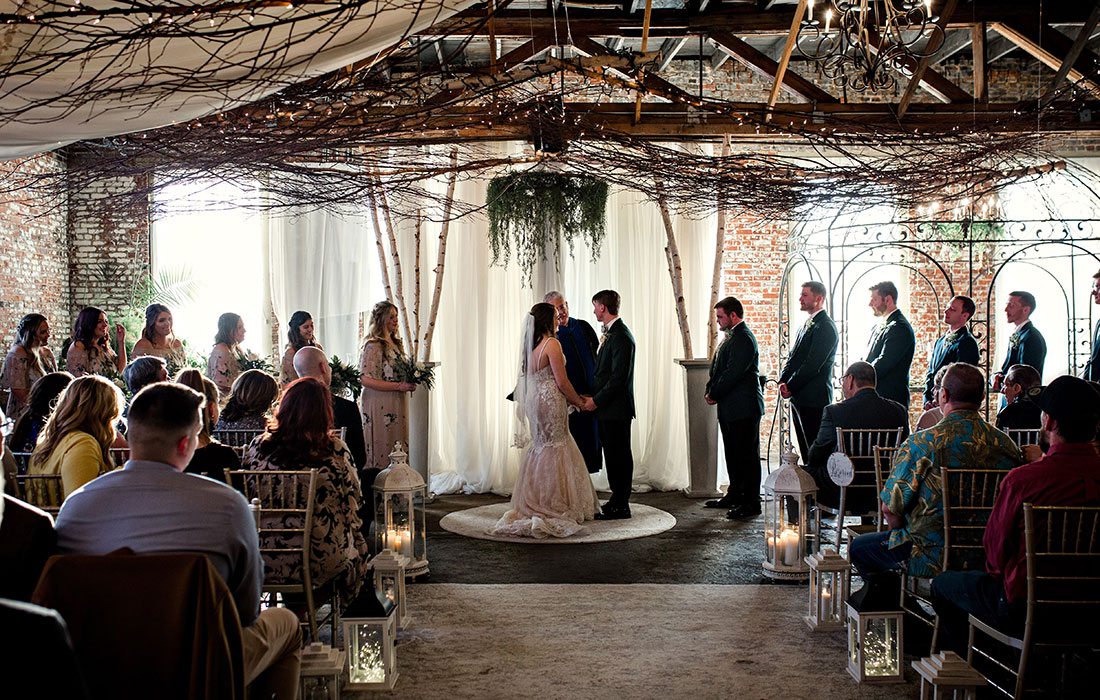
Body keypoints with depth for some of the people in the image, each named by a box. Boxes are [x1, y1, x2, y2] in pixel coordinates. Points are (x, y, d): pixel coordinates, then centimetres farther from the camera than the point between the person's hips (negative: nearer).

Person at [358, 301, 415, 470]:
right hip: (379, 405, -9)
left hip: (397, 405, 9)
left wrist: (409, 383, 6)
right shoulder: (373, 346, -13)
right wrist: (399, 386, -21)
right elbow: (366, 380, -20)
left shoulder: (395, 343, 15)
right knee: (381, 451, -5)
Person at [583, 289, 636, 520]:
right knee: (612, 455, 15)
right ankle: (617, 499, 24)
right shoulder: (609, 333, 15)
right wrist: (592, 397, 9)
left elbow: (619, 377, -20)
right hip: (606, 407, 10)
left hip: (616, 408, -10)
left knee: (619, 456, -2)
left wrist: (596, 400, -15)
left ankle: (620, 506, 5)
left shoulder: (621, 336, -17)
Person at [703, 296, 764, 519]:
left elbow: (733, 374, -20)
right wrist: (710, 391, 5)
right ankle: (735, 495, 27)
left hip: (743, 408, -10)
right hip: (729, 408, 10)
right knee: (733, 453, 17)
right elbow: (716, 368, 20)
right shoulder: (731, 336, 16)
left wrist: (714, 394, -11)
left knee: (747, 455, -5)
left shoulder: (743, 339, -16)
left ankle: (751, 502, -1)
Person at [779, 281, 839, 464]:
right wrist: (783, 382, 2)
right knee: (805, 450, 12)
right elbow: (793, 357, 18)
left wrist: (790, 387, -14)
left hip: (814, 399, -9)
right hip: (798, 398, 9)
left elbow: (813, 364, -18)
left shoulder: (825, 327, -12)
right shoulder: (808, 324, 18)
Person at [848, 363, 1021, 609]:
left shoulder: (922, 443, -18)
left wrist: (903, 531, 10)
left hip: (934, 556, -6)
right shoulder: (1007, 445, -4)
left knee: (859, 547, 17)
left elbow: (890, 507, -12)